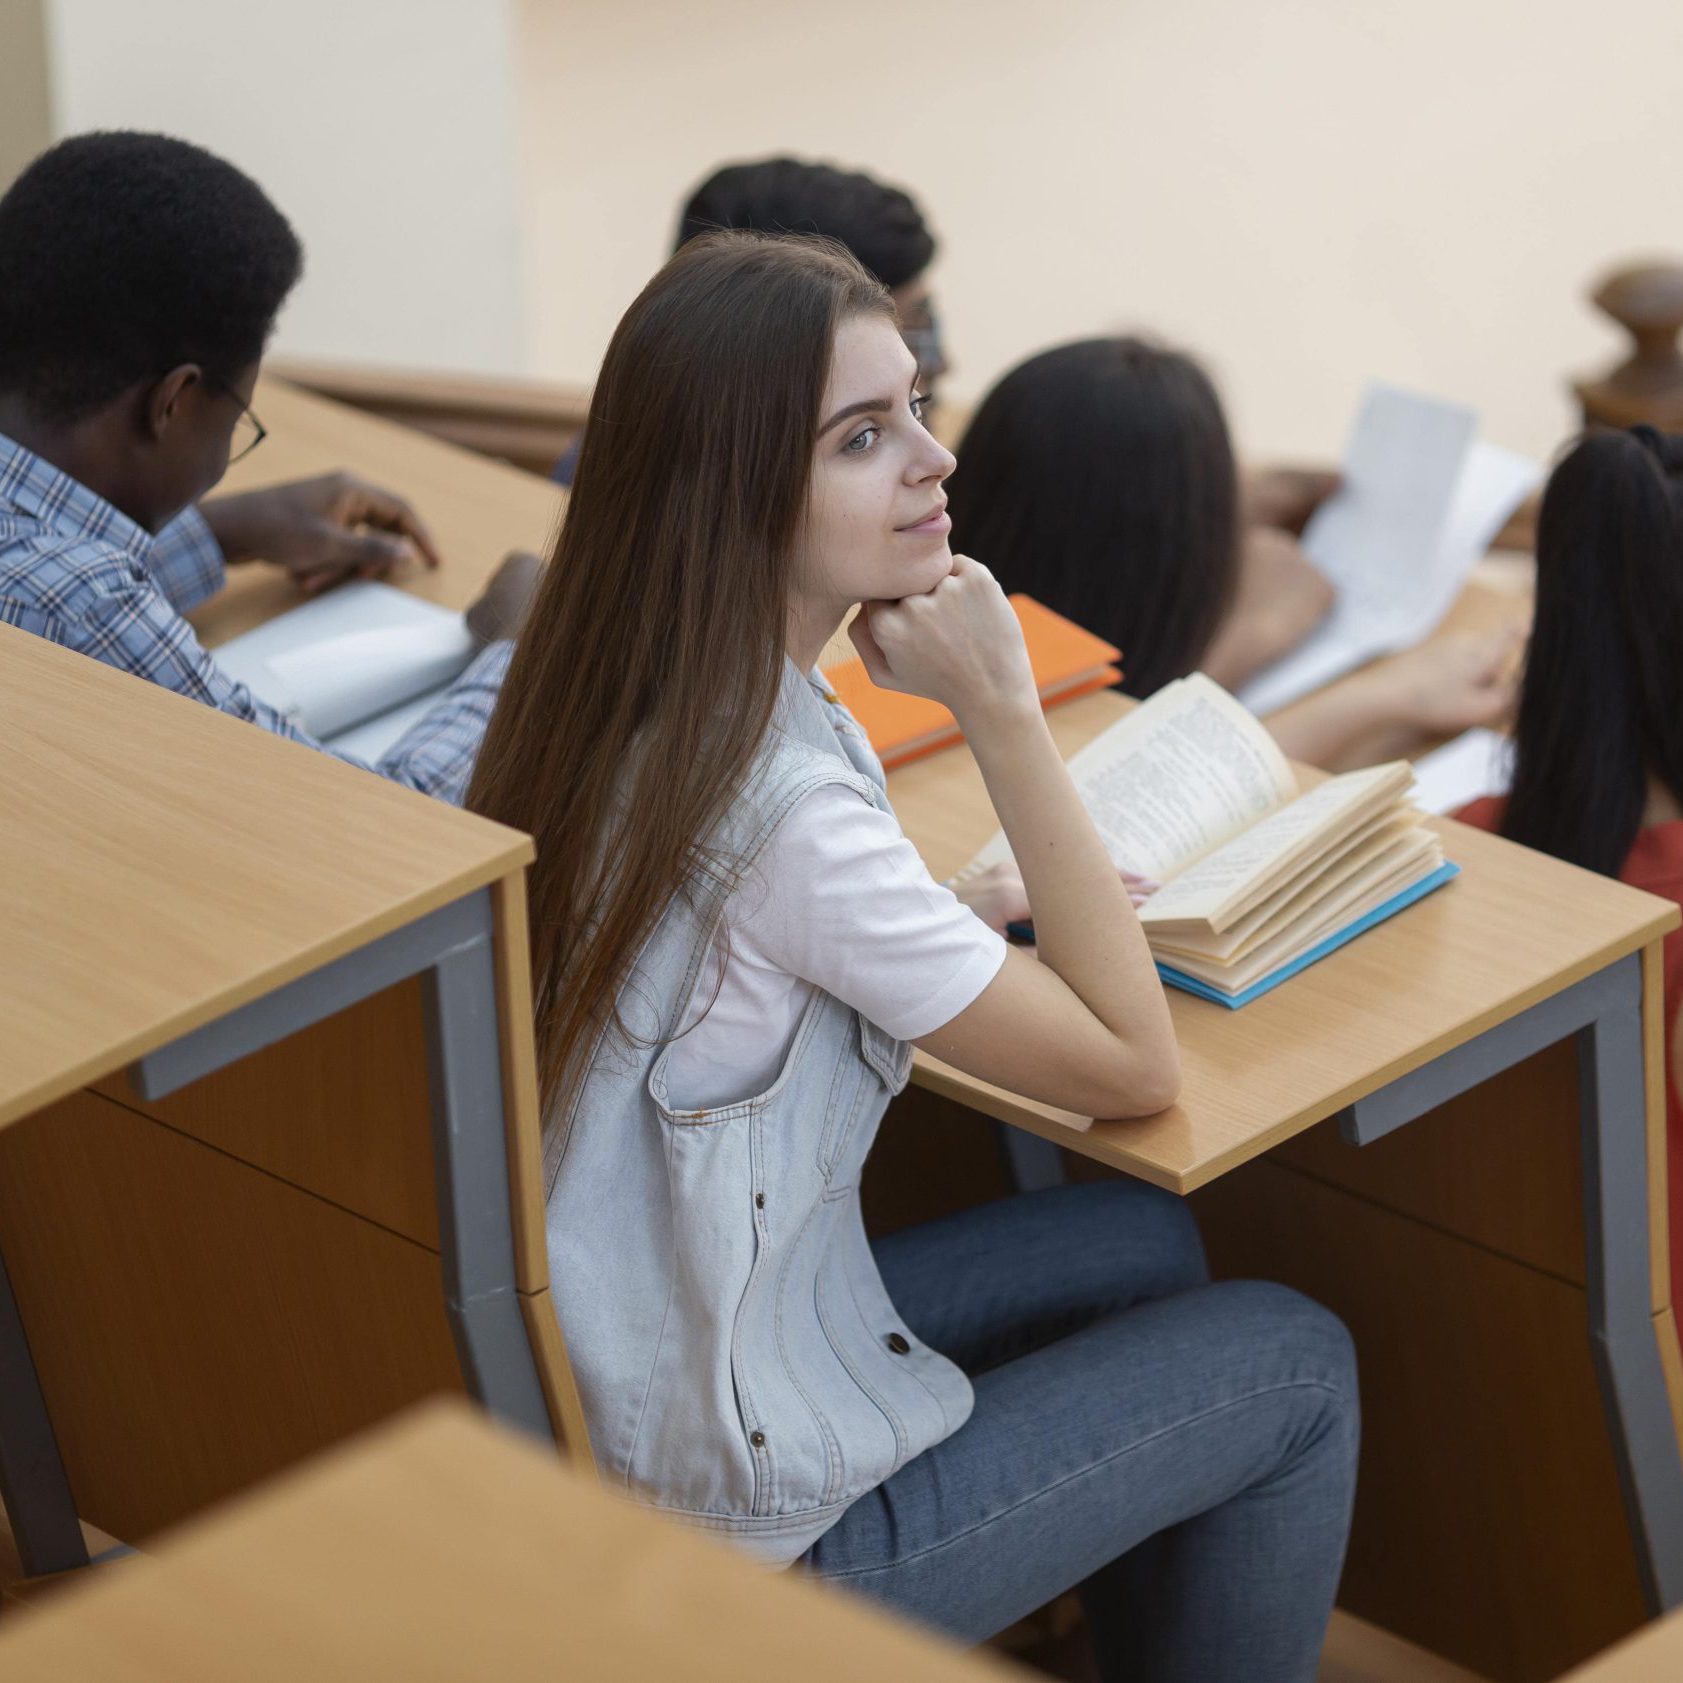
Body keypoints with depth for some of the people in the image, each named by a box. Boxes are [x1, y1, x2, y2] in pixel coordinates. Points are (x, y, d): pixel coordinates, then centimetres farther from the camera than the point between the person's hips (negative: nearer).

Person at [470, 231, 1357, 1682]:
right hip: (739, 1539, -8)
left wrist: (1012, 902, 2)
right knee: (1296, 1365, 6)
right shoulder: (782, 810, -29)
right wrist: (1001, 709, -18)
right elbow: (1134, 1067, -17)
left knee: (1141, 1244, 22)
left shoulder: (605, 703, -2)